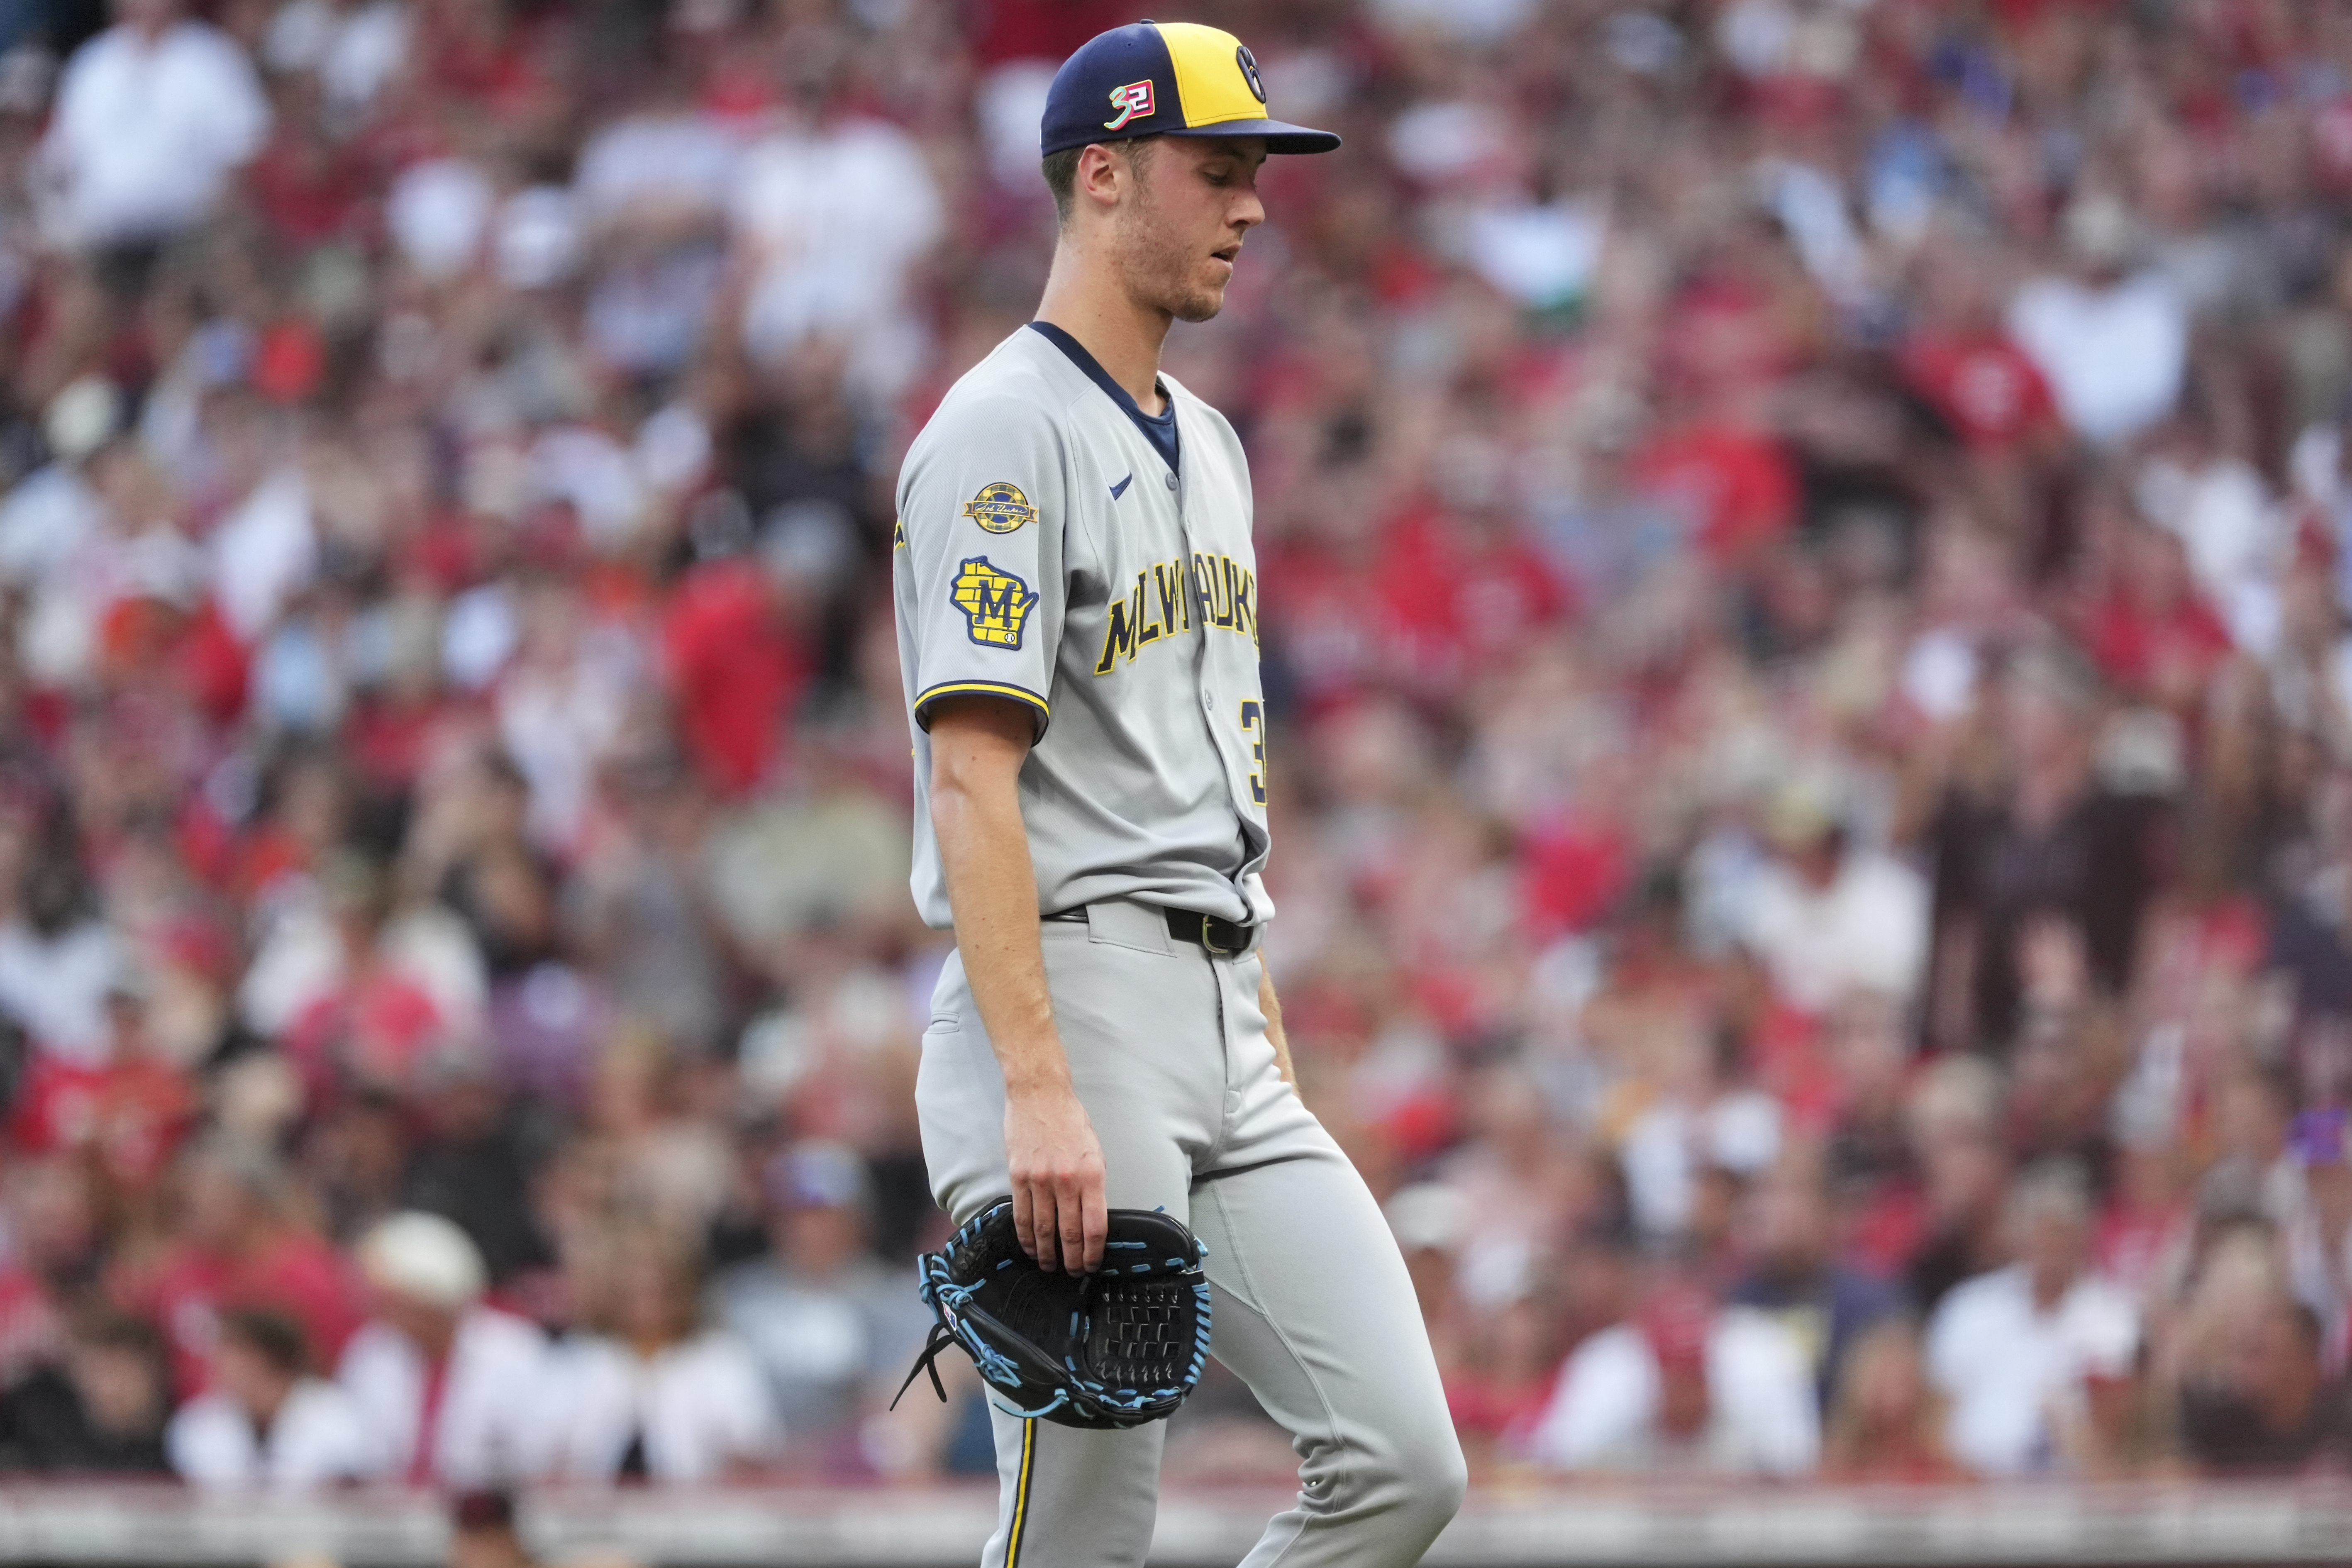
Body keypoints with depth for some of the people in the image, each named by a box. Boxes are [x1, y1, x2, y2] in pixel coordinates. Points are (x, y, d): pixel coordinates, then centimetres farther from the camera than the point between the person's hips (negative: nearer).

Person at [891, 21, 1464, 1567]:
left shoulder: (1205, 442, 20)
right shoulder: (1002, 433, -9)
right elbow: (972, 781, -18)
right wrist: (1039, 1093, -26)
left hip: (1227, 1034, 9)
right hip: (1075, 993, -9)